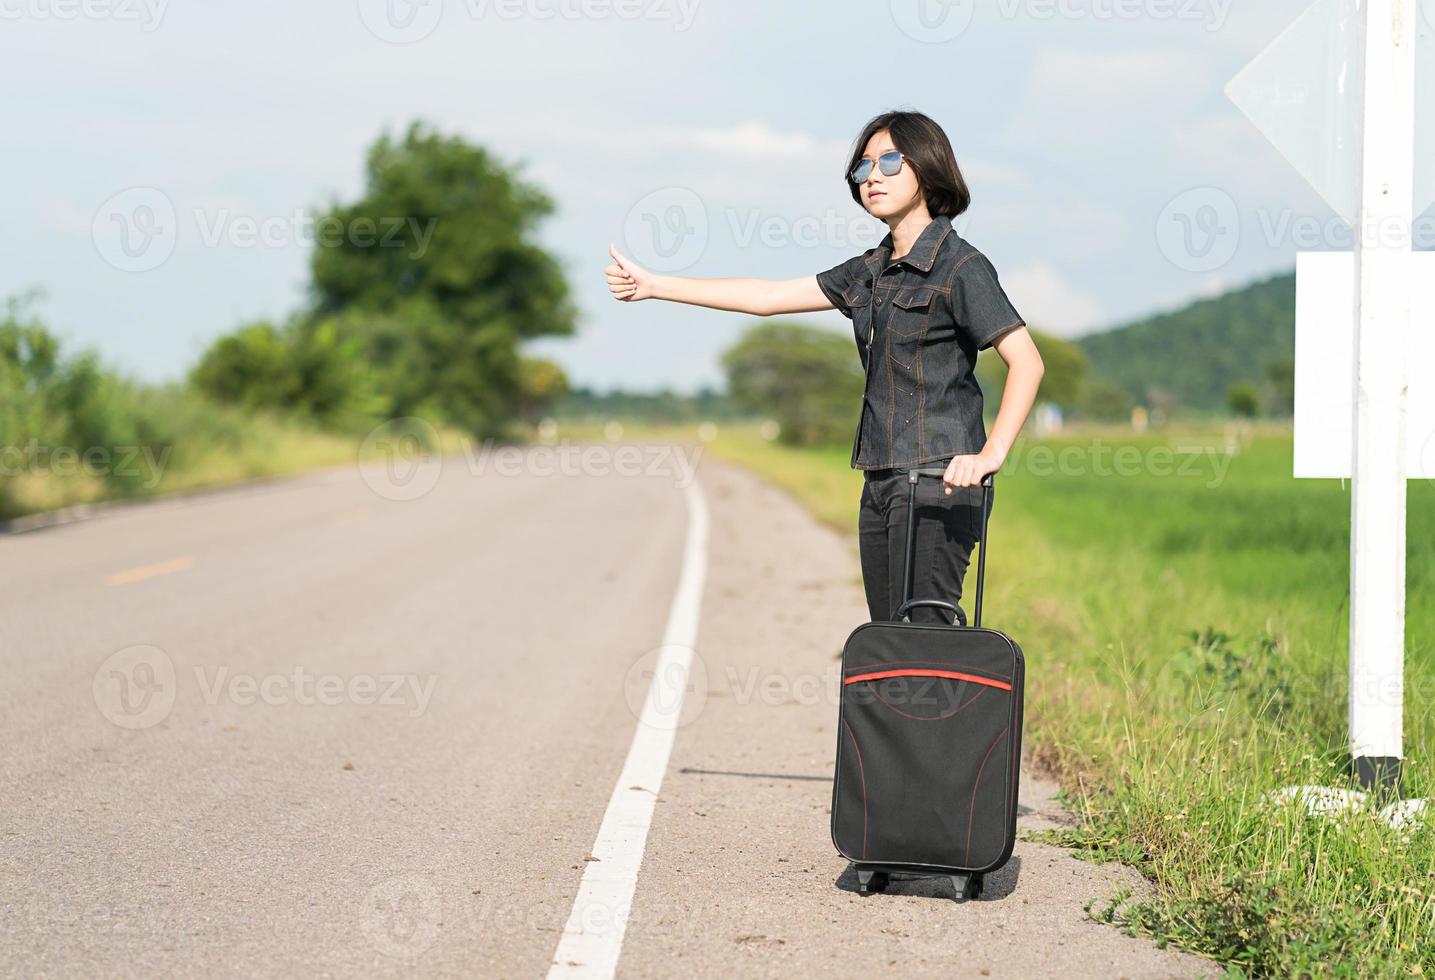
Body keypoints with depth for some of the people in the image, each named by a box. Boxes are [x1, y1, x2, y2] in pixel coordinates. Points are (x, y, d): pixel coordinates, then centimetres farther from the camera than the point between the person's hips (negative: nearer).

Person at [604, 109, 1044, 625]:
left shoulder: (960, 265, -8)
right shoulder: (871, 271, 16)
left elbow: (1027, 361, -15)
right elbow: (769, 297, 19)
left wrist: (991, 455, -25)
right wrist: (652, 285, 18)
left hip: (939, 483, -8)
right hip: (883, 482, 8)